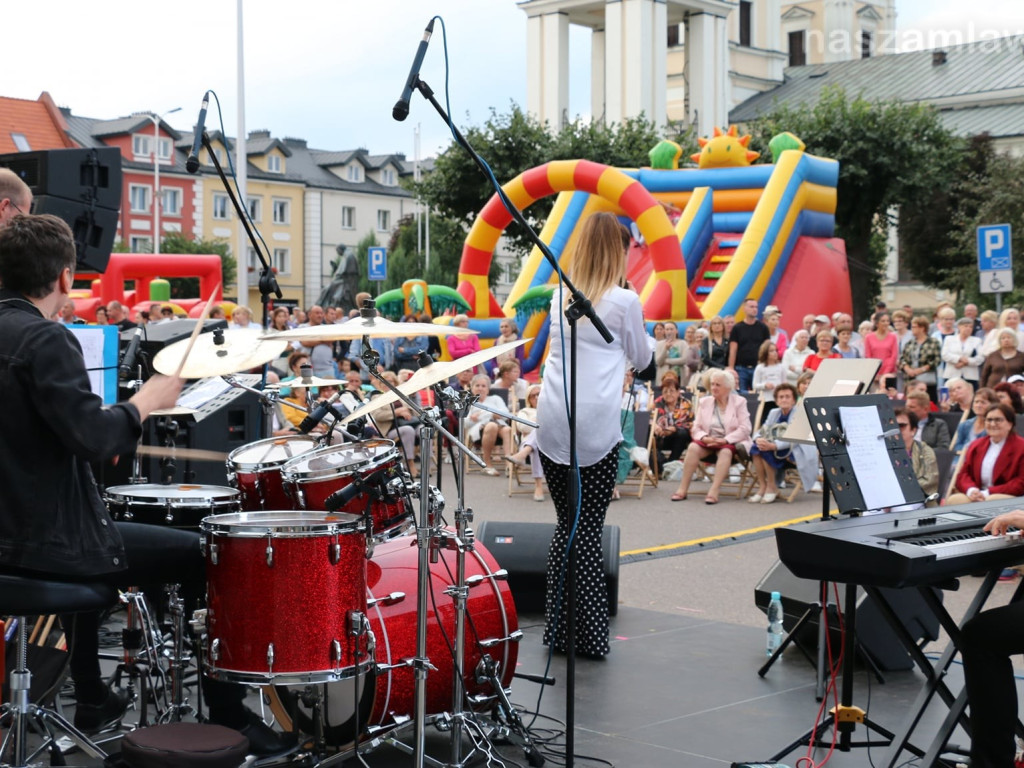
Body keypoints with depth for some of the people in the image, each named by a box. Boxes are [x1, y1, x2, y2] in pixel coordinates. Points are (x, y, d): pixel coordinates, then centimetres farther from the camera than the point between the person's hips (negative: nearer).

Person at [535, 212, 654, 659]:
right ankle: (589, 636, 3)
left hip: (552, 425, 4)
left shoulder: (560, 297, 12)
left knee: (566, 523, 13)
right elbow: (642, 359, 11)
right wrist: (647, 339, 32)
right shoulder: (625, 301, -2)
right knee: (588, 528, 0)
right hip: (596, 428, -4)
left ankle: (558, 630, 15)